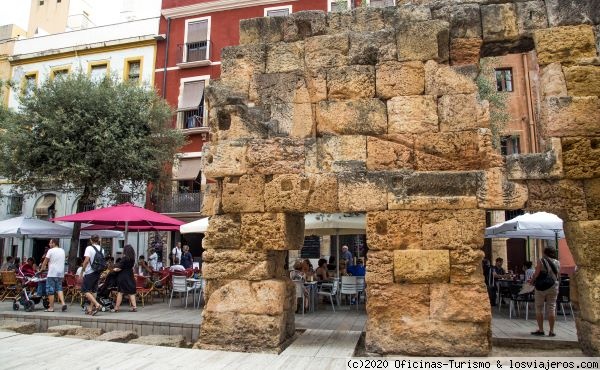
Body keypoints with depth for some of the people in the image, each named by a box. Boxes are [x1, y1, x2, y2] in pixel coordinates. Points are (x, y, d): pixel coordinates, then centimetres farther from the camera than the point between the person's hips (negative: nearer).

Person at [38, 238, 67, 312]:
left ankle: (51, 307, 5)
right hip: (60, 273, 6)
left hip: (52, 274, -6)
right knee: (59, 289, 12)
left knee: (50, 291, 2)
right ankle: (63, 303, -5)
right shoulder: (62, 251, 12)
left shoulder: (51, 251, -6)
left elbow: (45, 261, -1)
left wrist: (42, 269, 17)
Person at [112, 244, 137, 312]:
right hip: (130, 277, 6)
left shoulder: (124, 259, -15)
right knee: (131, 292, 8)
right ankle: (134, 306, 5)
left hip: (123, 277, -6)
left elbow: (119, 268, -15)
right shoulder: (132, 259, 5)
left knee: (120, 292, 1)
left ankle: (117, 308, 7)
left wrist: (114, 269, 6)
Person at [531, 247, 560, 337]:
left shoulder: (541, 261, -9)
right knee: (551, 308, 7)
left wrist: (532, 281, 6)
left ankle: (540, 330, 6)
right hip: (553, 288, 4)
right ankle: (551, 331, 7)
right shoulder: (557, 263, 4)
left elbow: (536, 275, -12)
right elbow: (558, 276, 9)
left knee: (539, 308, 6)